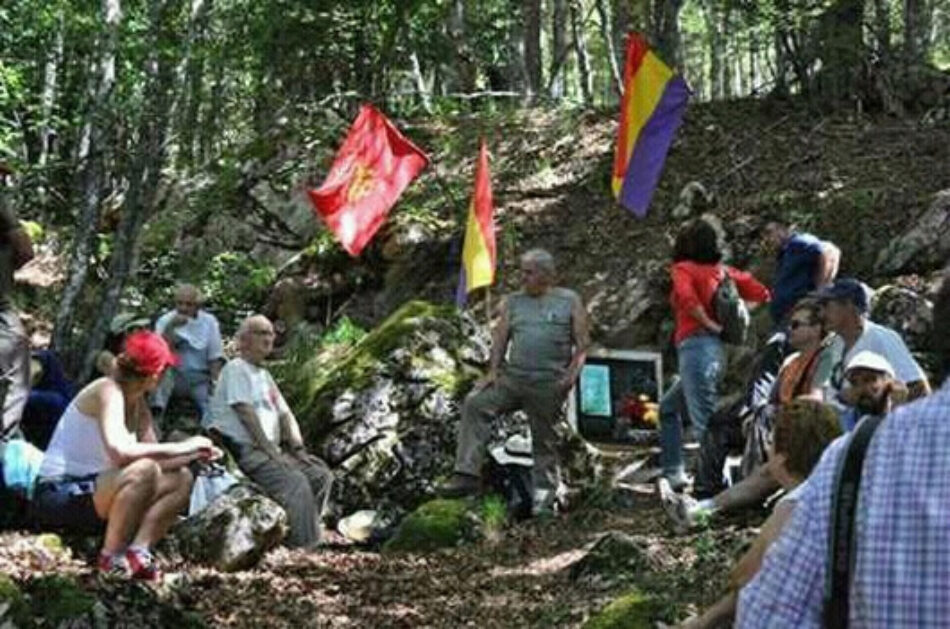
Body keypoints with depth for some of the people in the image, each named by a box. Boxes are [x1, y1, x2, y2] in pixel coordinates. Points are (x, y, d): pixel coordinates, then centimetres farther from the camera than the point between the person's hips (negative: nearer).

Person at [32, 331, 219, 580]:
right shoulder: (108, 391, -17)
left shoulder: (138, 405, 10)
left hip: (91, 490, 10)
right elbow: (119, 451, -34)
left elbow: (155, 458, 7)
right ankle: (111, 557, -21)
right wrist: (181, 447, -27)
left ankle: (137, 552, -12)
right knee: (144, 471, -33)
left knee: (181, 479, 3)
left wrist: (195, 454, -8)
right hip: (59, 494, -10)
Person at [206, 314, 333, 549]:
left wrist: (299, 450, 3)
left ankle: (304, 535, -2)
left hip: (271, 449, 9)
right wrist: (271, 451, -19)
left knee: (321, 475, -4)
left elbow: (286, 415, 20)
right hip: (244, 449, -9)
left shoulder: (264, 374, 24)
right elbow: (246, 413, -14)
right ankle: (304, 546, -30)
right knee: (295, 482, -28)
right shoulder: (236, 368, -3)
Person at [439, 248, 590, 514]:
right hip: (512, 377, 3)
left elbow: (582, 344, 3)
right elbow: (500, 338, 12)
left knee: (544, 441, 1)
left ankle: (544, 497, 13)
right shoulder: (512, 302, 15)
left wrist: (572, 373, -11)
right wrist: (493, 371, -3)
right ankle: (468, 474, -21)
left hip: (548, 385, -3)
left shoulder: (570, 302, 6)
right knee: (475, 404, -18)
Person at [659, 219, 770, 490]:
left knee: (705, 421, -13)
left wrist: (709, 324, -11)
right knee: (668, 407, 23)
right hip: (718, 350, 8)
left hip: (696, 344, -8)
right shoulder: (725, 271, 16)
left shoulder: (683, 268, 0)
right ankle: (674, 474, 22)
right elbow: (762, 294, 12)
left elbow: (687, 297, -20)